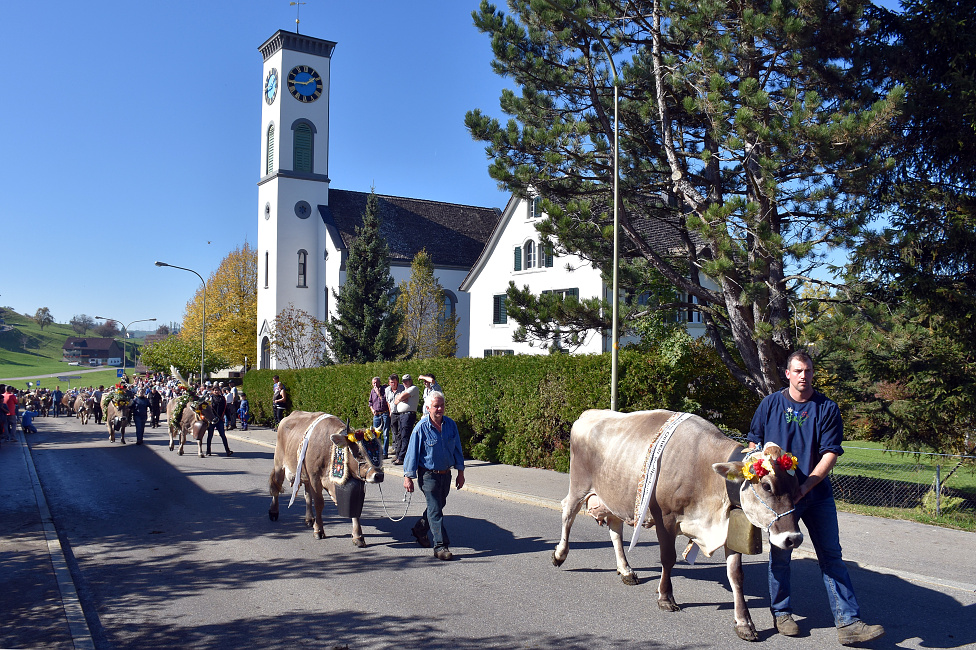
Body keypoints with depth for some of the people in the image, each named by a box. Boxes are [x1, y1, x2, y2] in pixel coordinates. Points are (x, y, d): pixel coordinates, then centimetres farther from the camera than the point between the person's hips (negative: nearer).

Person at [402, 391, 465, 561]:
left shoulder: (451, 425, 1)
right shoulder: (422, 428, -13)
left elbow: (457, 449, 10)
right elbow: (412, 452, -8)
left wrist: (460, 472, 11)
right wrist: (408, 477, -8)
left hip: (446, 474, 5)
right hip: (428, 475, -5)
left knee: (438, 505, 18)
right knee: (435, 510, -6)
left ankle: (420, 530, 41)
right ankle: (440, 547, -2)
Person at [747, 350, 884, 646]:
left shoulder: (827, 408, 1)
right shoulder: (770, 404, 4)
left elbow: (830, 453, -5)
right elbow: (754, 443, 11)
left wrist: (805, 486, -14)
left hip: (817, 492, 0)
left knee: (831, 555, 0)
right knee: (780, 554, 8)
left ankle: (848, 623, 2)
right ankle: (781, 613, 23)